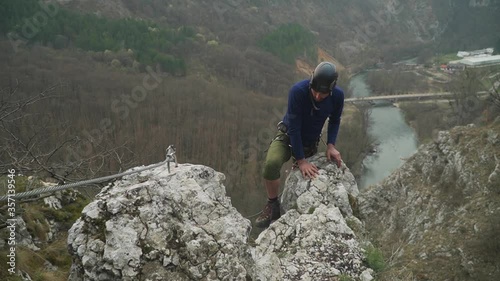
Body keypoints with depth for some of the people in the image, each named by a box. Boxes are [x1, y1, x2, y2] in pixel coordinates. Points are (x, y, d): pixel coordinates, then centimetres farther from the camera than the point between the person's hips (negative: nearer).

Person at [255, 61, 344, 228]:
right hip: (288, 136, -4)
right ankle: (273, 206, -12)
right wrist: (301, 160, -29)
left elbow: (334, 121, -2)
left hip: (311, 142, 4)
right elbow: (293, 127, -29)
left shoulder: (338, 96, -22)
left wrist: (331, 145, -16)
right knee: (271, 164, -32)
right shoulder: (298, 91, -34)